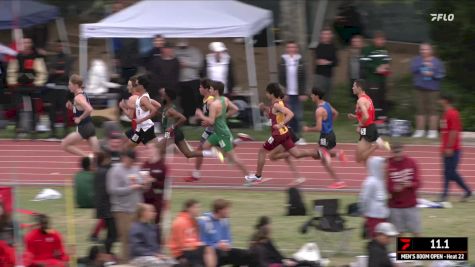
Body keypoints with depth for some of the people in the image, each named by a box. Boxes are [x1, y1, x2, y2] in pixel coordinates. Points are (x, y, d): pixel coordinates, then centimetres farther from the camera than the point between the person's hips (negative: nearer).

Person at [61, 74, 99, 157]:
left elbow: (89, 110, -33)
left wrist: (80, 118, -20)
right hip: (90, 126, 9)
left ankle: (87, 156, -4)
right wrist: (72, 106, 10)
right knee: (97, 153, 7)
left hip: (84, 128, -9)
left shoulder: (78, 98, -18)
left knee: (64, 145, 2)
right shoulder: (83, 94, 11)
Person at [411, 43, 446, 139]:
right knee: (421, 109, 4)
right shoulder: (417, 60, 9)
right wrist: (423, 65, -17)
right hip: (420, 88, 2)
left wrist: (432, 74, -16)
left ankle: (433, 131, 0)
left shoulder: (437, 62, 4)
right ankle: (420, 130, 10)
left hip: (433, 89, -2)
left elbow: (441, 74, -1)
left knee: (432, 109, -4)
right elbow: (413, 69, -8)